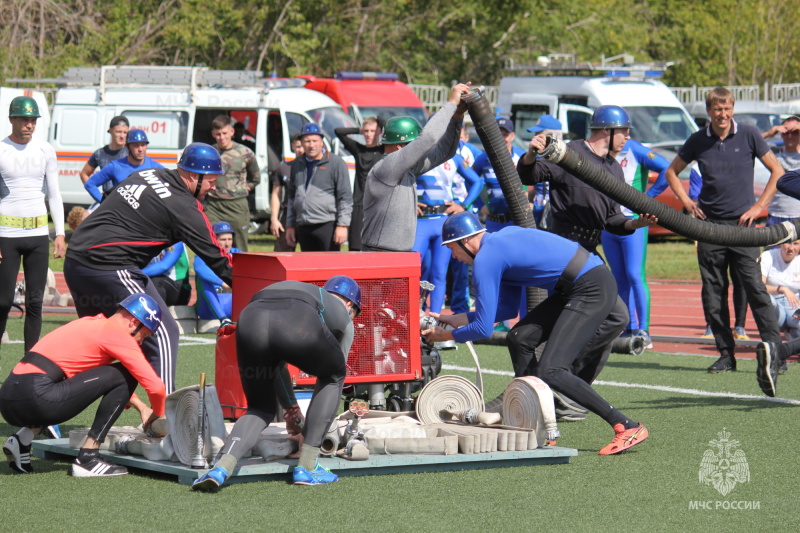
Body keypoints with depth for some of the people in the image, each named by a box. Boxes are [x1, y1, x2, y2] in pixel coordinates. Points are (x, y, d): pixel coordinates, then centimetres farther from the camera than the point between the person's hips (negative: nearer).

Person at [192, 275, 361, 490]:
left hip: (250, 320, 4)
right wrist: (306, 432, 48)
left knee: (261, 408, 25)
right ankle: (306, 467, 21)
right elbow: (331, 375, 38)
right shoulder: (342, 314, 34)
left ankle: (222, 467, -2)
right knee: (334, 375, 28)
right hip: (299, 327, -4)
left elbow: (277, 366, 51)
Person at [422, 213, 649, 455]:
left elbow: (483, 329, -10)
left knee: (551, 372, -15)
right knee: (520, 339, 13)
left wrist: (447, 335, 7)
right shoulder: (503, 239, 18)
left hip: (594, 290, -10)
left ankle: (628, 428, -12)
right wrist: (459, 319, 22)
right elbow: (509, 308, 23)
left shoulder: (485, 260, -10)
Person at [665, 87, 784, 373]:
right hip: (709, 224, 3)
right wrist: (687, 202, 5)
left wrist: (758, 206, -2)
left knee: (755, 289, -10)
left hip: (742, 223, -3)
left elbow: (777, 171, 5)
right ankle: (726, 353, 10)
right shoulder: (698, 141, 6)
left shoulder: (748, 135, 0)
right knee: (713, 293, 2)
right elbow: (671, 172, 19)